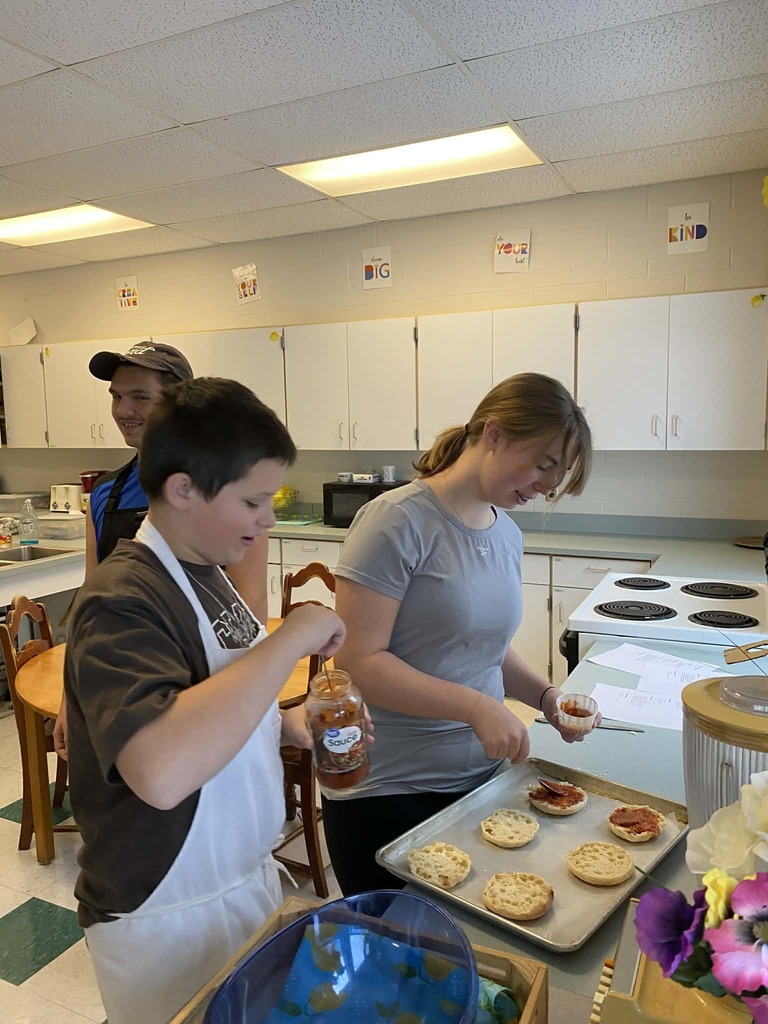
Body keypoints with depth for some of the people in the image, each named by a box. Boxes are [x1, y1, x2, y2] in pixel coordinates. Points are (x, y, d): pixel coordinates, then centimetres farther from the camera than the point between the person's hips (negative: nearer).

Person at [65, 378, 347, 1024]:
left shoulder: (206, 571, 0)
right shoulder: (121, 601, -27)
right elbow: (162, 770, -43)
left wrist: (287, 725, -5)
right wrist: (293, 636, -35)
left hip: (248, 878, 8)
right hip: (166, 922, -7)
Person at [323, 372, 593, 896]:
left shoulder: (507, 534, 5)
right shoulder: (398, 522, -18)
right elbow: (358, 661, -21)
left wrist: (545, 696, 0)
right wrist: (477, 706, -25)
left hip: (479, 776, 7)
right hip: (387, 793, -6)